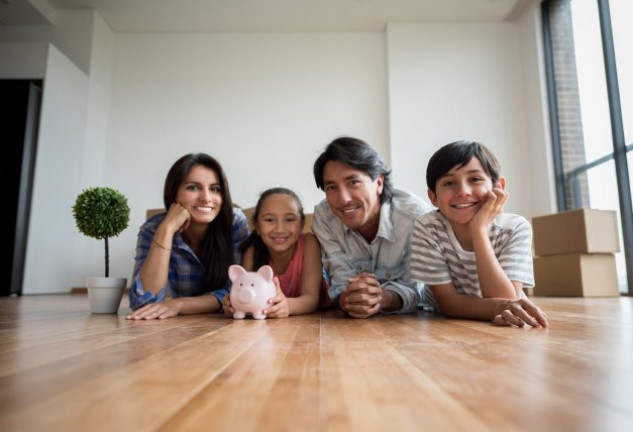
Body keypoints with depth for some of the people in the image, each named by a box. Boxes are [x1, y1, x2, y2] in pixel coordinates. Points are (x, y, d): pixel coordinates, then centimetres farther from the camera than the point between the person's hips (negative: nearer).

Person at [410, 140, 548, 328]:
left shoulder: (516, 228, -19)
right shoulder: (427, 228, -21)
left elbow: (505, 300, -26)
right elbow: (447, 303, -20)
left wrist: (479, 228, -33)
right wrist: (498, 307, -39)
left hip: (503, 329, 1)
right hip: (442, 324, 0)